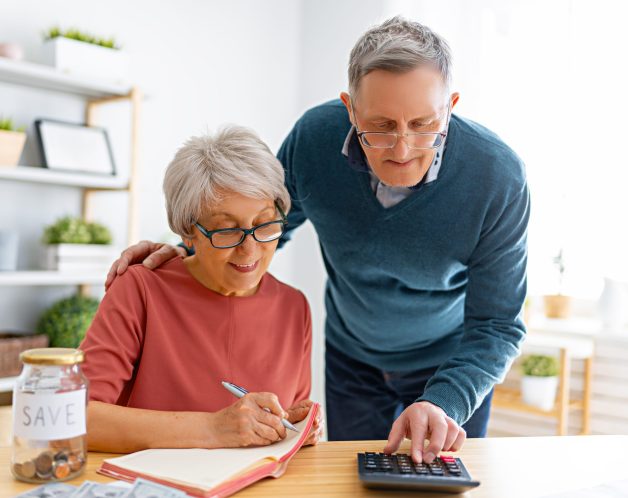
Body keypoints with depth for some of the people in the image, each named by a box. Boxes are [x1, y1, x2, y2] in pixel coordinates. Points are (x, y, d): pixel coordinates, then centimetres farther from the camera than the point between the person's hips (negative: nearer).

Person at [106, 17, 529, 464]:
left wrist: (444, 404, -39)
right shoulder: (315, 136, -24)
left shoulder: (498, 178, -29)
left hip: (452, 365, -1)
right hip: (352, 355, 2)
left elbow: (496, 325, -22)